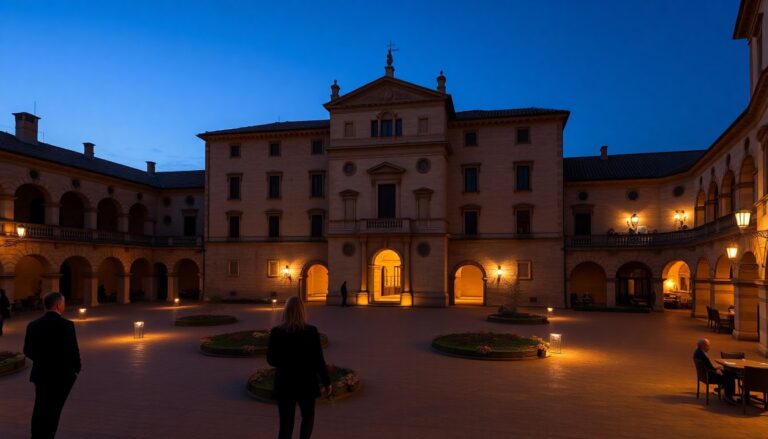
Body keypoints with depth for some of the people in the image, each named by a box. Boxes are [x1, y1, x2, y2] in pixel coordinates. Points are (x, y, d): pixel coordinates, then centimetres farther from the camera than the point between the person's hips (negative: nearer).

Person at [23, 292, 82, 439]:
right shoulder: (66, 325, -18)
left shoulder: (33, 325, -2)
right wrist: (76, 368, 2)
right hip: (62, 375, -5)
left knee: (39, 410, 19)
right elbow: (73, 350, -16)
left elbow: (28, 351, 4)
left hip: (40, 374, 5)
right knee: (53, 412, 7)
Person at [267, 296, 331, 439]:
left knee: (286, 425, 9)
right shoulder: (312, 331, -12)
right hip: (306, 383, -1)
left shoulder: (276, 332, -9)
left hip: (285, 383, 1)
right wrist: (327, 382, 3)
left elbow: (271, 360, -2)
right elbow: (319, 360, -9)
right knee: (308, 416, 26)